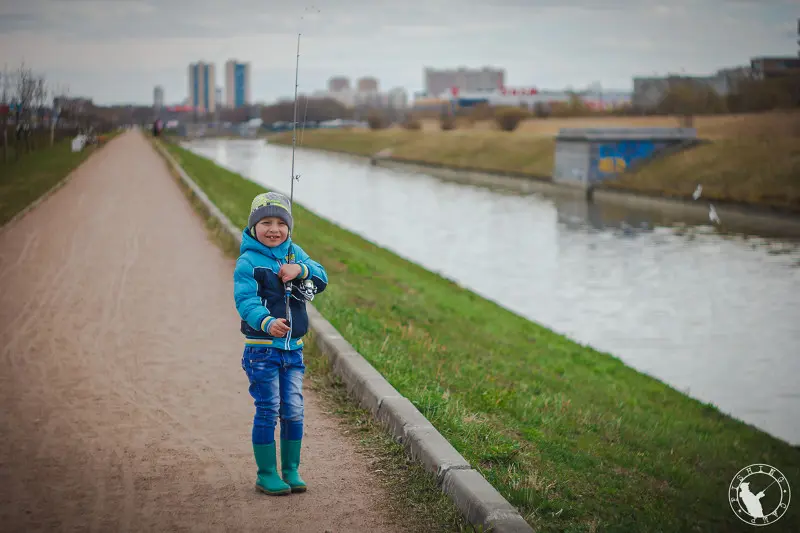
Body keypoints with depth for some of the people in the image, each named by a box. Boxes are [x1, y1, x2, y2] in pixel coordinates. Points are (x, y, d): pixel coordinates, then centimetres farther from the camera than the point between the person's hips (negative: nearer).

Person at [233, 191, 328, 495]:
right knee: (268, 411, 0)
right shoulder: (248, 261, -10)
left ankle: (291, 470, 22)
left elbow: (322, 280, 4)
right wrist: (267, 323, -39)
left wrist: (301, 269, -17)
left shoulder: (294, 253, 8)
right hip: (262, 350, -5)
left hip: (293, 348, 5)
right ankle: (266, 474, 11)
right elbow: (245, 300, -21)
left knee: (294, 411, 9)